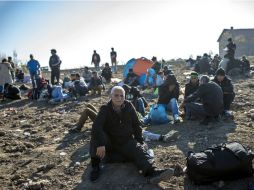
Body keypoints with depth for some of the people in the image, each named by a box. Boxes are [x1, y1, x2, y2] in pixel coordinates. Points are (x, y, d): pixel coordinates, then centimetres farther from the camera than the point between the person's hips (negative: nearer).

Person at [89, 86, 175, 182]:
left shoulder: (129, 107, 0)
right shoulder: (105, 109, -11)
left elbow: (136, 125, 8)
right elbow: (96, 126, -26)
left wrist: (140, 142, 2)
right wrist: (100, 144, -41)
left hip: (127, 141, 3)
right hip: (110, 142, -2)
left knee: (140, 151, -23)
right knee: (96, 135, -30)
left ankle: (153, 171, -47)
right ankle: (95, 165, -20)